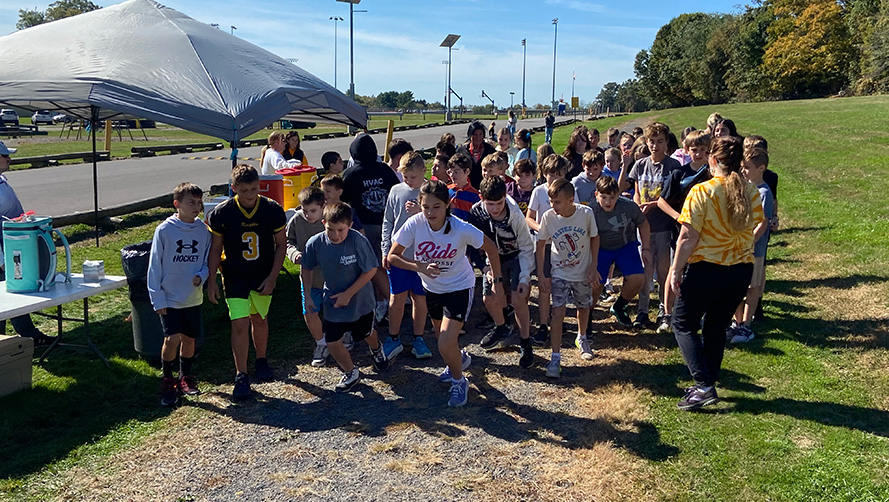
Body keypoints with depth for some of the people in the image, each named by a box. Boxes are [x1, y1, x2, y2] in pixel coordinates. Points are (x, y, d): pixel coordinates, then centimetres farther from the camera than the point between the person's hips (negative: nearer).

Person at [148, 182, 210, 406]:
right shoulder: (164, 230, -11)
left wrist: (201, 276, -11)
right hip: (170, 298, -3)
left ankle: (185, 377, 33)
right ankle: (167, 381, 11)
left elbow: (208, 260, 11)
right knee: (172, 338, -11)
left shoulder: (203, 231, -1)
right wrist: (158, 300, -9)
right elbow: (154, 267, -7)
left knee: (189, 338, 13)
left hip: (193, 298, 4)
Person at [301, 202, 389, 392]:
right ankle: (351, 373, 26)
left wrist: (348, 294, -18)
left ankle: (376, 350, 59)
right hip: (332, 301, 2)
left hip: (360, 300, -2)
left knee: (366, 334, 21)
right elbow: (306, 270, 0)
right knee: (332, 341, -2)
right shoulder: (315, 243, -18)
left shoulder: (358, 241, -27)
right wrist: (307, 295, -2)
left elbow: (371, 270, -19)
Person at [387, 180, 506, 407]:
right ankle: (460, 359, 56)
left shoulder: (461, 229, -27)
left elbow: (490, 248, -12)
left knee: (445, 345, -14)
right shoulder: (415, 223, -21)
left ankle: (459, 381, 17)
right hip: (432, 288, 4)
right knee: (443, 339, 22)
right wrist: (421, 267, -30)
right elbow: (392, 256, -15)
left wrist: (497, 282, -9)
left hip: (459, 288, -4)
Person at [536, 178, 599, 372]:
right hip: (559, 273, -1)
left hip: (583, 272, 1)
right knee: (558, 312, -12)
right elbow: (541, 245, -6)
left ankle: (581, 338, 48)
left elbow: (594, 238, -2)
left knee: (584, 307, 20)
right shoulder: (548, 217, -19)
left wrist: (593, 266, -4)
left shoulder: (586, 213, -20)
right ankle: (556, 357, -4)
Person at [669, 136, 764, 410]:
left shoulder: (702, 191, -17)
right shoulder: (751, 192, 0)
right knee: (717, 326, 19)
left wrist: (676, 269, -7)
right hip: (742, 270, 6)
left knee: (683, 323, 9)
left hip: (707, 269, -6)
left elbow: (688, 238, -17)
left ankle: (704, 386, -1)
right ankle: (707, 384, 27)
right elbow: (754, 230, 8)